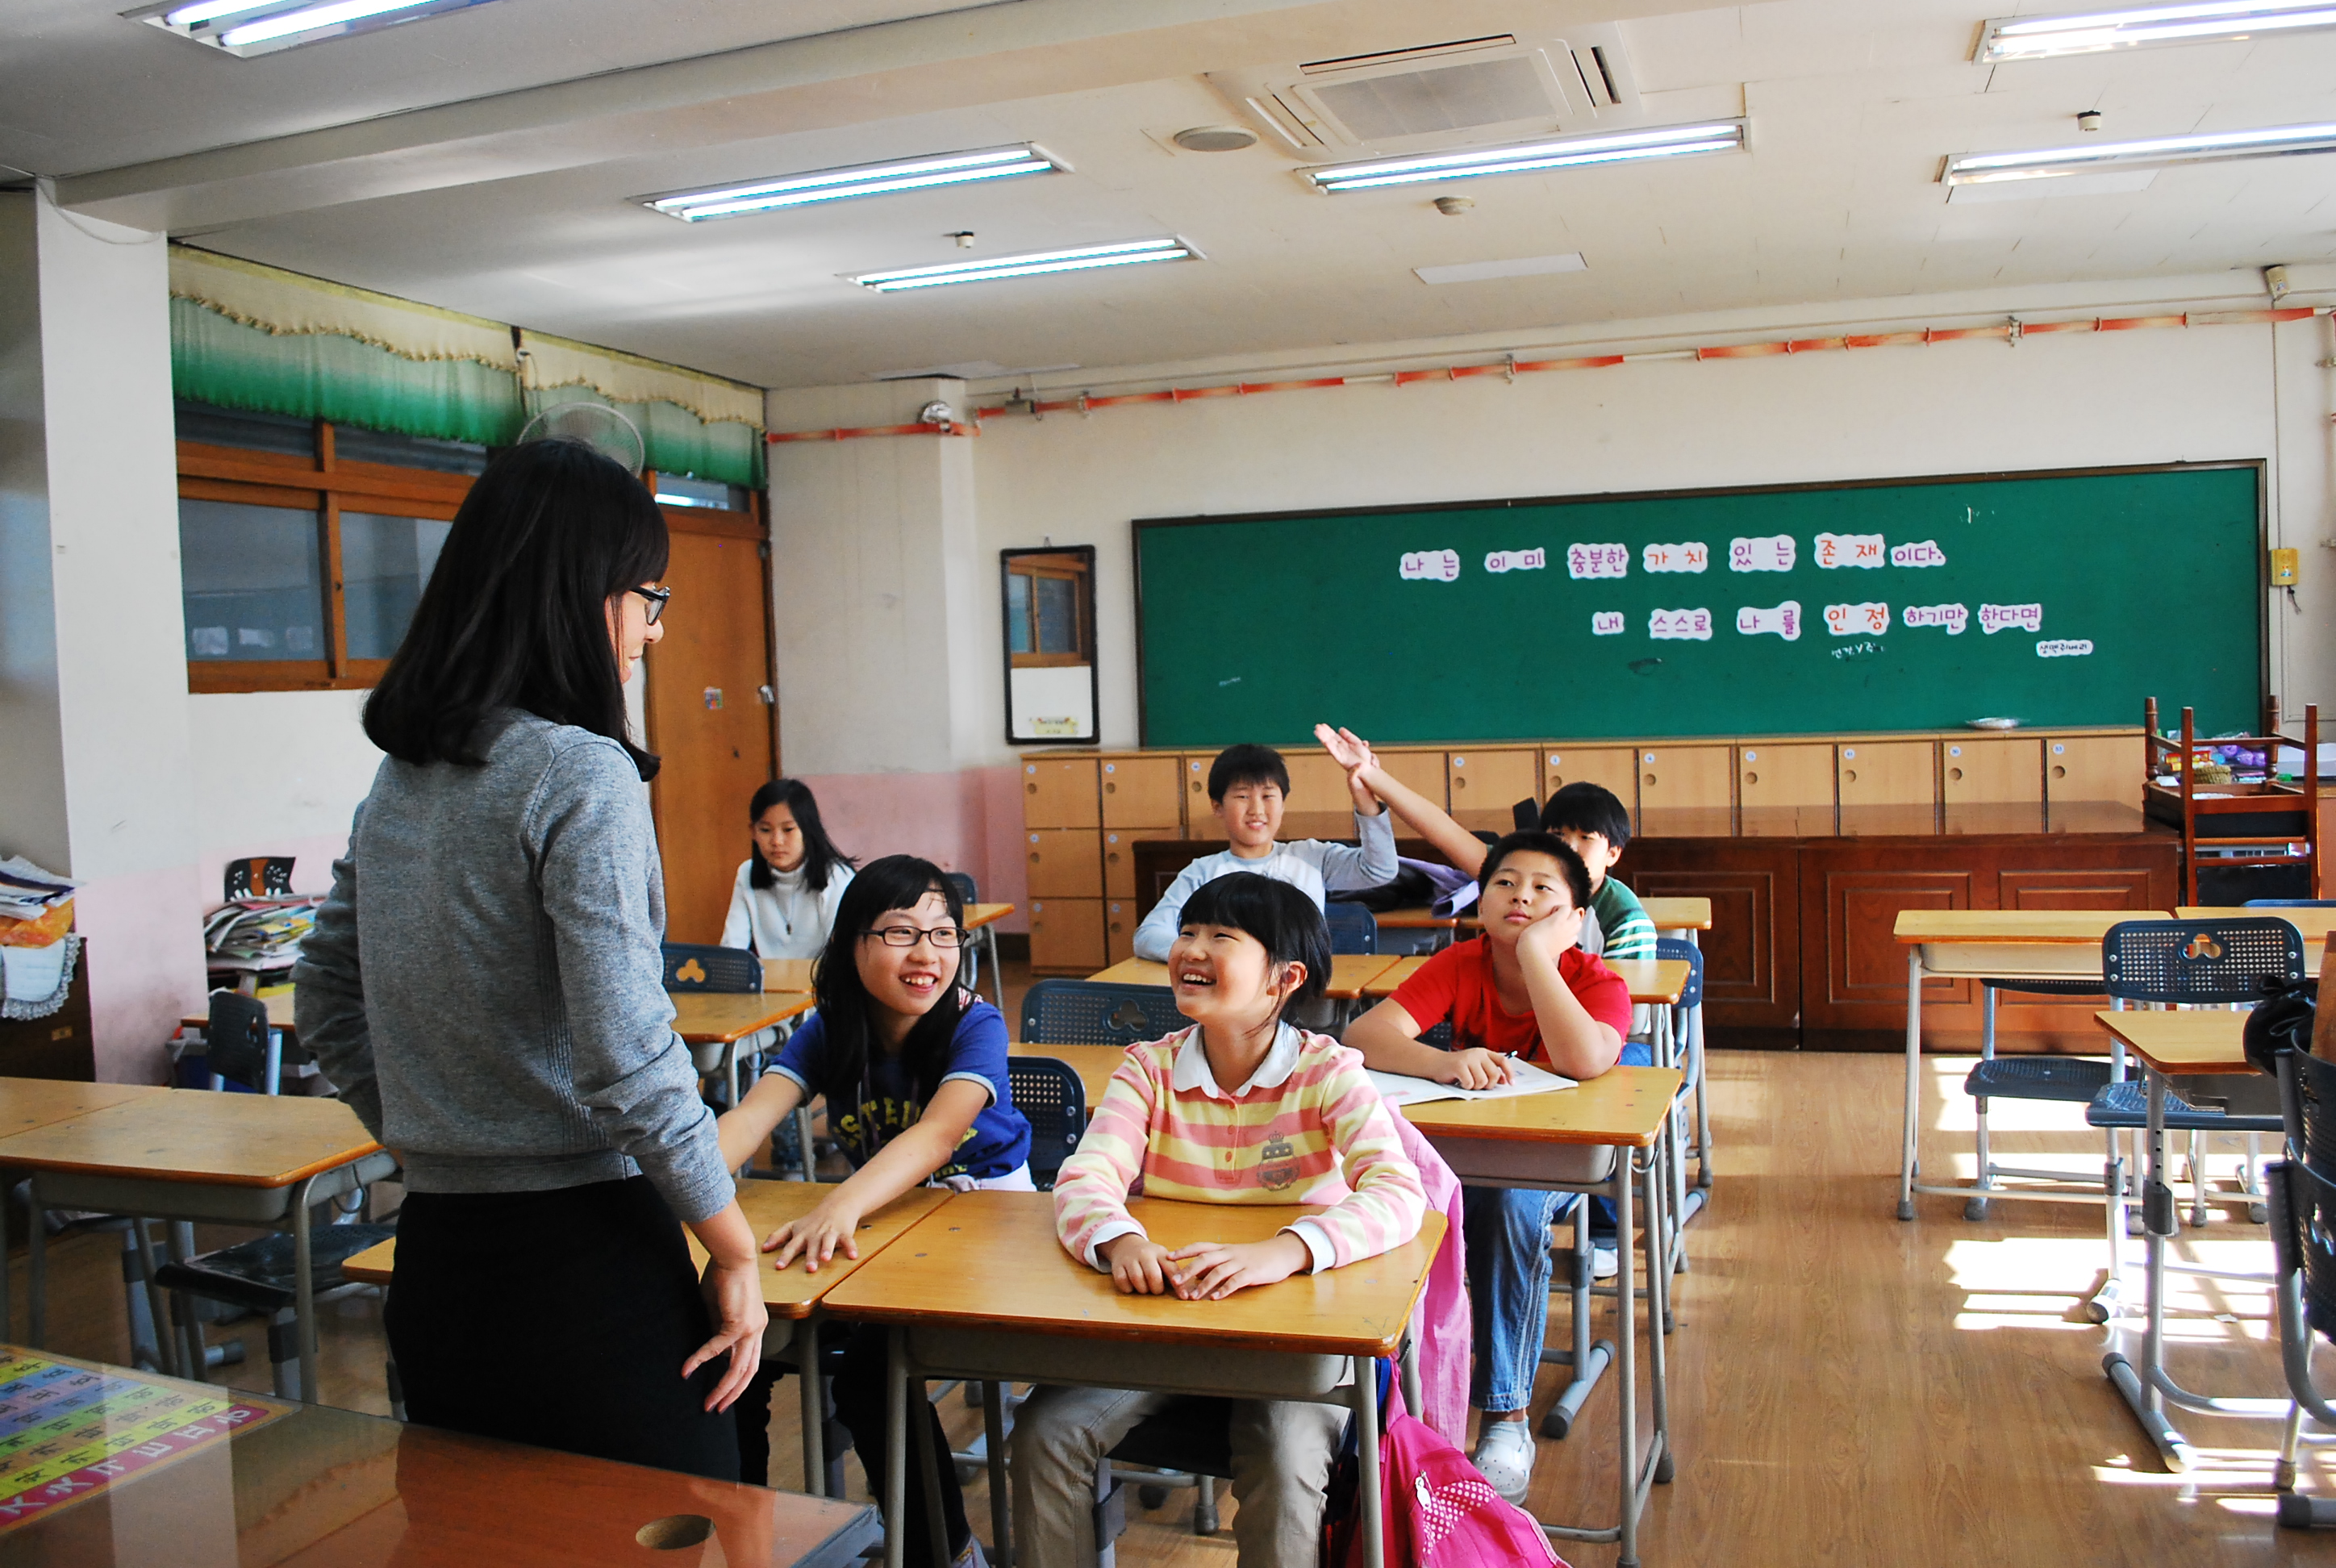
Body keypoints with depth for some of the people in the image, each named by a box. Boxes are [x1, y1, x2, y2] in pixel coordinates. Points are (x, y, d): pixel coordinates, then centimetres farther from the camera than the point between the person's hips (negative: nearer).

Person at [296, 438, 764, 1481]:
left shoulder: (399, 778, 7)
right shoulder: (581, 776, -16)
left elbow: (326, 1007, 16)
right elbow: (627, 1057, -21)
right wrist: (735, 1253, -12)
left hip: (433, 1250, 8)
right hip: (585, 1252, -8)